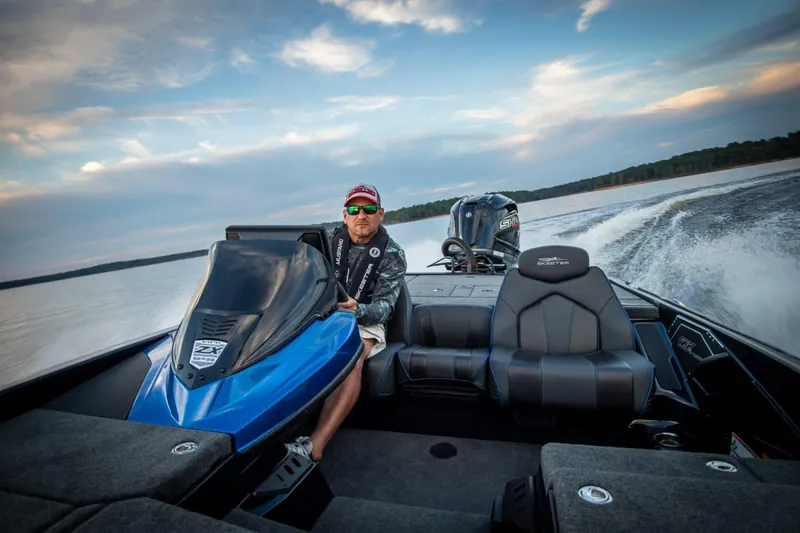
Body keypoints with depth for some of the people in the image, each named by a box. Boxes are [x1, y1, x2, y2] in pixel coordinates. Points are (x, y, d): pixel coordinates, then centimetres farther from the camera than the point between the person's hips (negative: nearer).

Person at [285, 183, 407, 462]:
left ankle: (315, 445, -40)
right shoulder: (328, 235, 3)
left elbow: (384, 308, -12)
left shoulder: (392, 255, -6)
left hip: (364, 321, -3)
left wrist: (356, 310, -35)